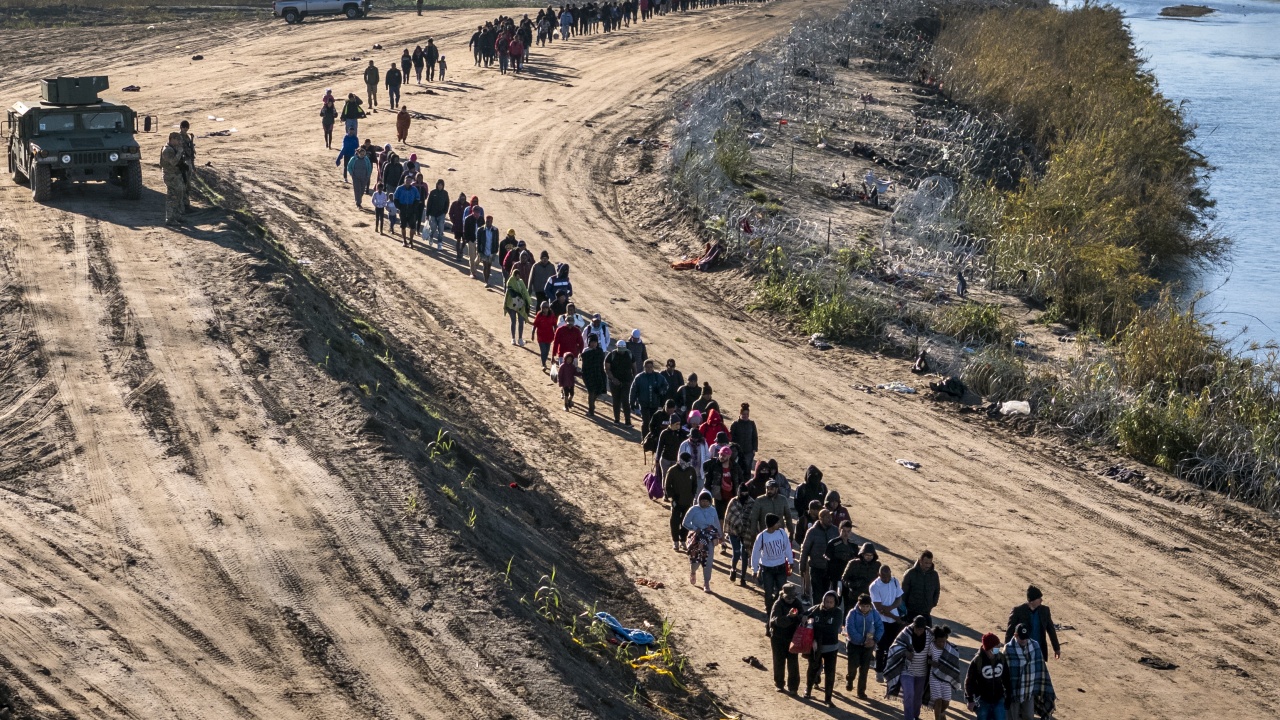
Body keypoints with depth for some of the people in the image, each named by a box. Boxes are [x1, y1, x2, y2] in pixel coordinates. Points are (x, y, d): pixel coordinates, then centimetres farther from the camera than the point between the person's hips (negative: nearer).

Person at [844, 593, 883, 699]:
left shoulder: (874, 614, -5)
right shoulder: (852, 614, -14)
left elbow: (880, 628, -1)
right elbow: (850, 630, -18)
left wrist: (875, 640, -16)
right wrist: (863, 640, -21)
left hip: (868, 645, 2)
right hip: (854, 644, -2)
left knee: (864, 669, 3)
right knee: (853, 666, -4)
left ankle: (861, 691, 14)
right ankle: (849, 679, 30)